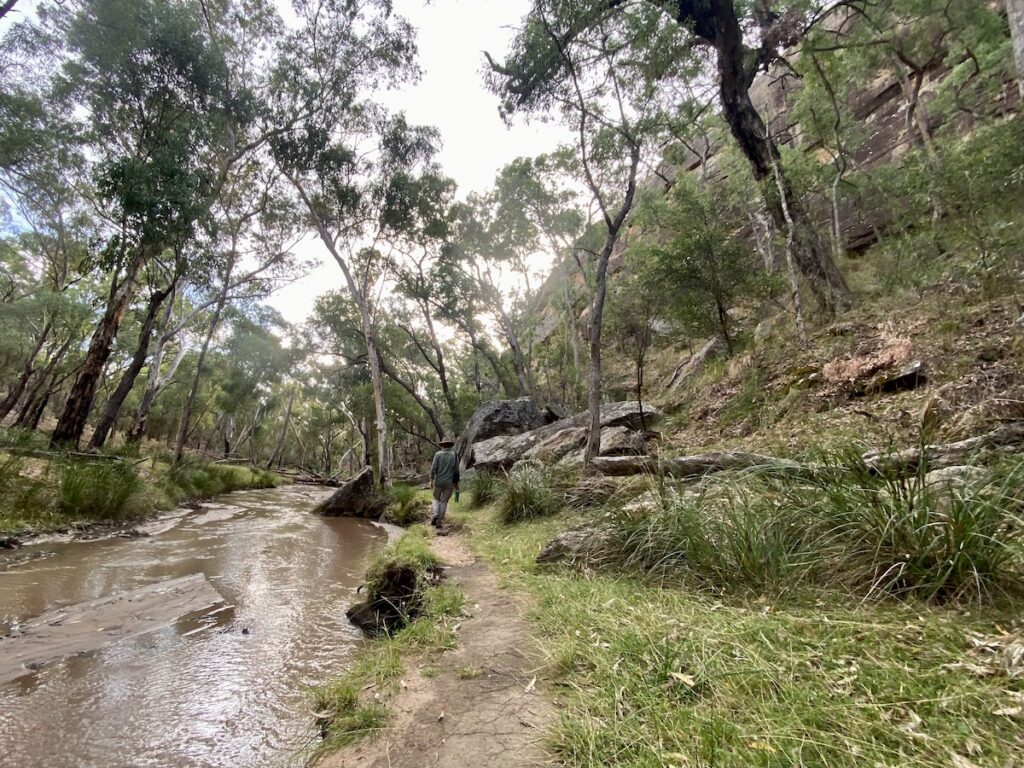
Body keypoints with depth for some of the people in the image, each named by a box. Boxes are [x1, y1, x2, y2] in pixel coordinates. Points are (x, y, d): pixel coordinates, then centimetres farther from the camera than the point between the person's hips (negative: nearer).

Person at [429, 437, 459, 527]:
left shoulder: (438, 454, -3)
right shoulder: (454, 455, 1)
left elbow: (433, 468, -9)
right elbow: (456, 471, 2)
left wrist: (431, 480, -2)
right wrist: (456, 485, 10)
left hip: (439, 482, -1)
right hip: (450, 483, 1)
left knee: (436, 499, 18)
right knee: (444, 501, 9)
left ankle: (435, 514, -4)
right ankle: (439, 521, 6)